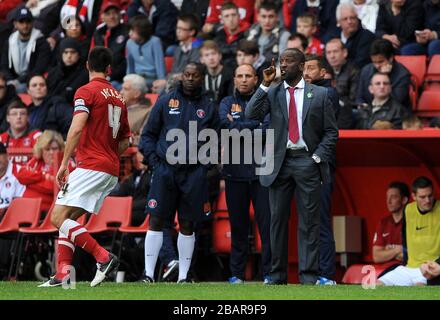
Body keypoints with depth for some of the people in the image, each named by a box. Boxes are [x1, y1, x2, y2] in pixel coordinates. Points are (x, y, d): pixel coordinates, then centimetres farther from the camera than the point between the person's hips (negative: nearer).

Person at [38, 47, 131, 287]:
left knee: (58, 218, -12)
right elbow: (124, 141, 23)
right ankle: (62, 274, 3)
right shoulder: (118, 98, 17)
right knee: (67, 219, 12)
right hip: (111, 171, 8)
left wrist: (64, 163, -18)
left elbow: (77, 128, -19)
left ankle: (104, 257, -20)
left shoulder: (86, 91, -5)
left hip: (90, 166, -8)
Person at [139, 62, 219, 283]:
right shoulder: (166, 102, 6)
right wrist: (153, 160, -2)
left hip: (194, 172, 1)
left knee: (187, 224, 4)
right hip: (165, 169, -1)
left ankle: (183, 276, 10)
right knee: (156, 221, -5)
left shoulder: (208, 107, 9)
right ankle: (148, 274, -3)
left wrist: (205, 163, 4)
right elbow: (148, 134, 9)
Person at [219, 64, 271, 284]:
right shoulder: (227, 103, 13)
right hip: (235, 171, 2)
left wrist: (240, 127, -7)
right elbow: (228, 124, -6)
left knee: (266, 223, -5)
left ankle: (269, 273, -3)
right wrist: (256, 125, -8)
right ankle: (237, 273, 11)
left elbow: (270, 127, -9)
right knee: (238, 225, 6)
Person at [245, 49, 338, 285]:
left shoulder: (319, 95, 6)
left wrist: (318, 157, -5)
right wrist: (265, 84, -10)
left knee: (308, 221, -2)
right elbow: (252, 115, -7)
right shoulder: (271, 93, 9)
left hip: (307, 161, -2)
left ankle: (308, 276, -1)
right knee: (278, 220, 4)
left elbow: (331, 131, 7)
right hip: (280, 163, 2)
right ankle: (277, 275, 10)